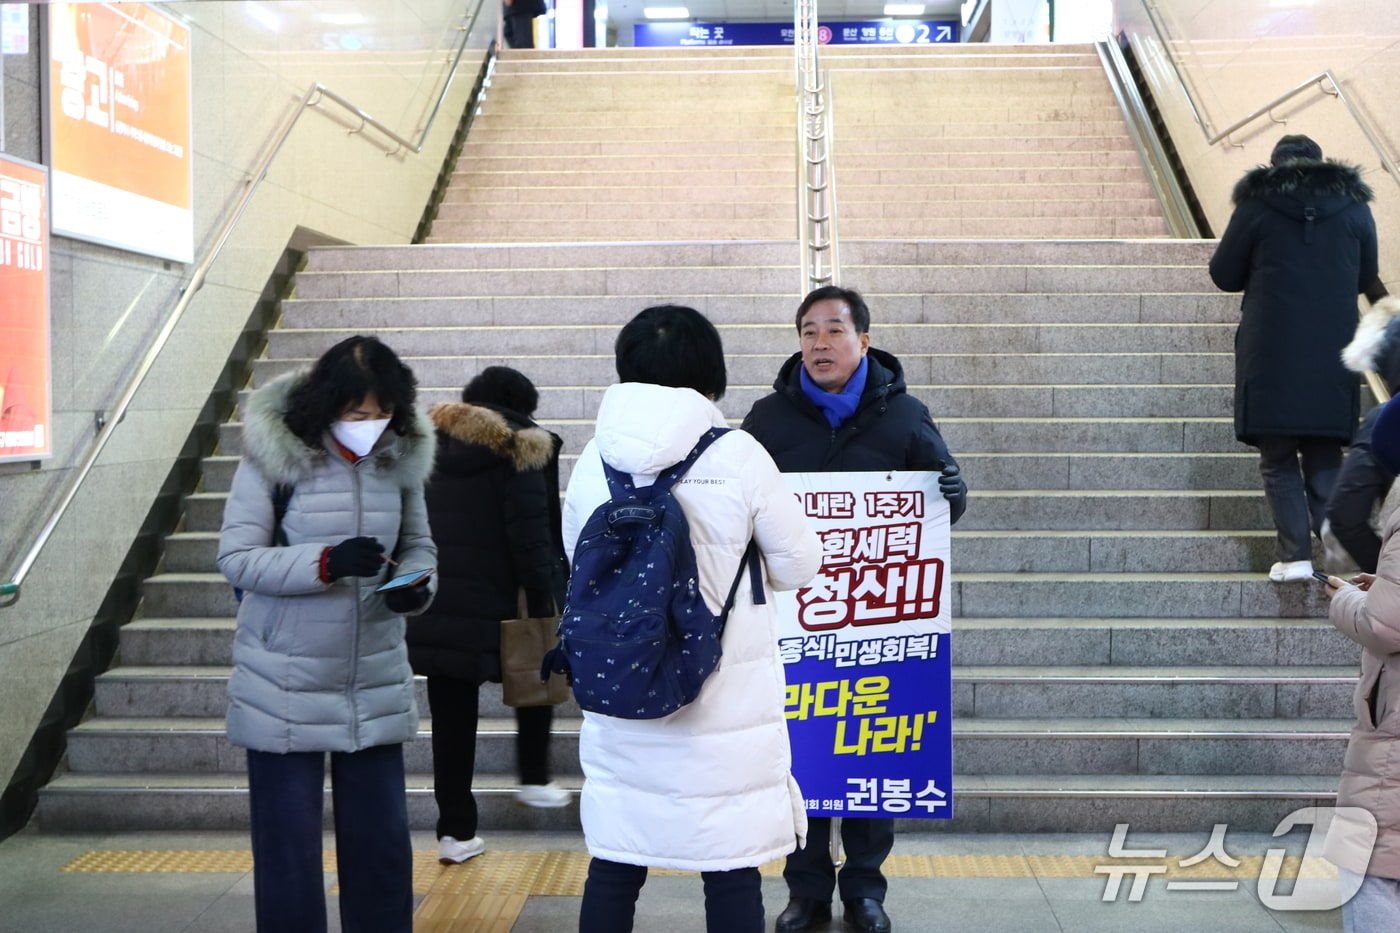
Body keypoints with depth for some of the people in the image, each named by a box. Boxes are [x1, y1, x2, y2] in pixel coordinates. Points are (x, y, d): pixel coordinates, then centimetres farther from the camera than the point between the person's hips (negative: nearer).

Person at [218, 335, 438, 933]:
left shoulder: (400, 457, -1)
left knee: (383, 841, 10)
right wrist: (326, 563, -26)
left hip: (375, 684, 4)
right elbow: (236, 558, -12)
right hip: (286, 688, -3)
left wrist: (415, 583, -12)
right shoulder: (272, 456, -12)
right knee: (288, 849, 7)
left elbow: (419, 544, 10)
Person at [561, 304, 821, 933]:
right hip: (725, 703, -3)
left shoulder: (594, 459, -2)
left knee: (613, 866, 14)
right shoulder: (738, 456, -12)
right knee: (730, 872, 8)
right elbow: (799, 564, -2)